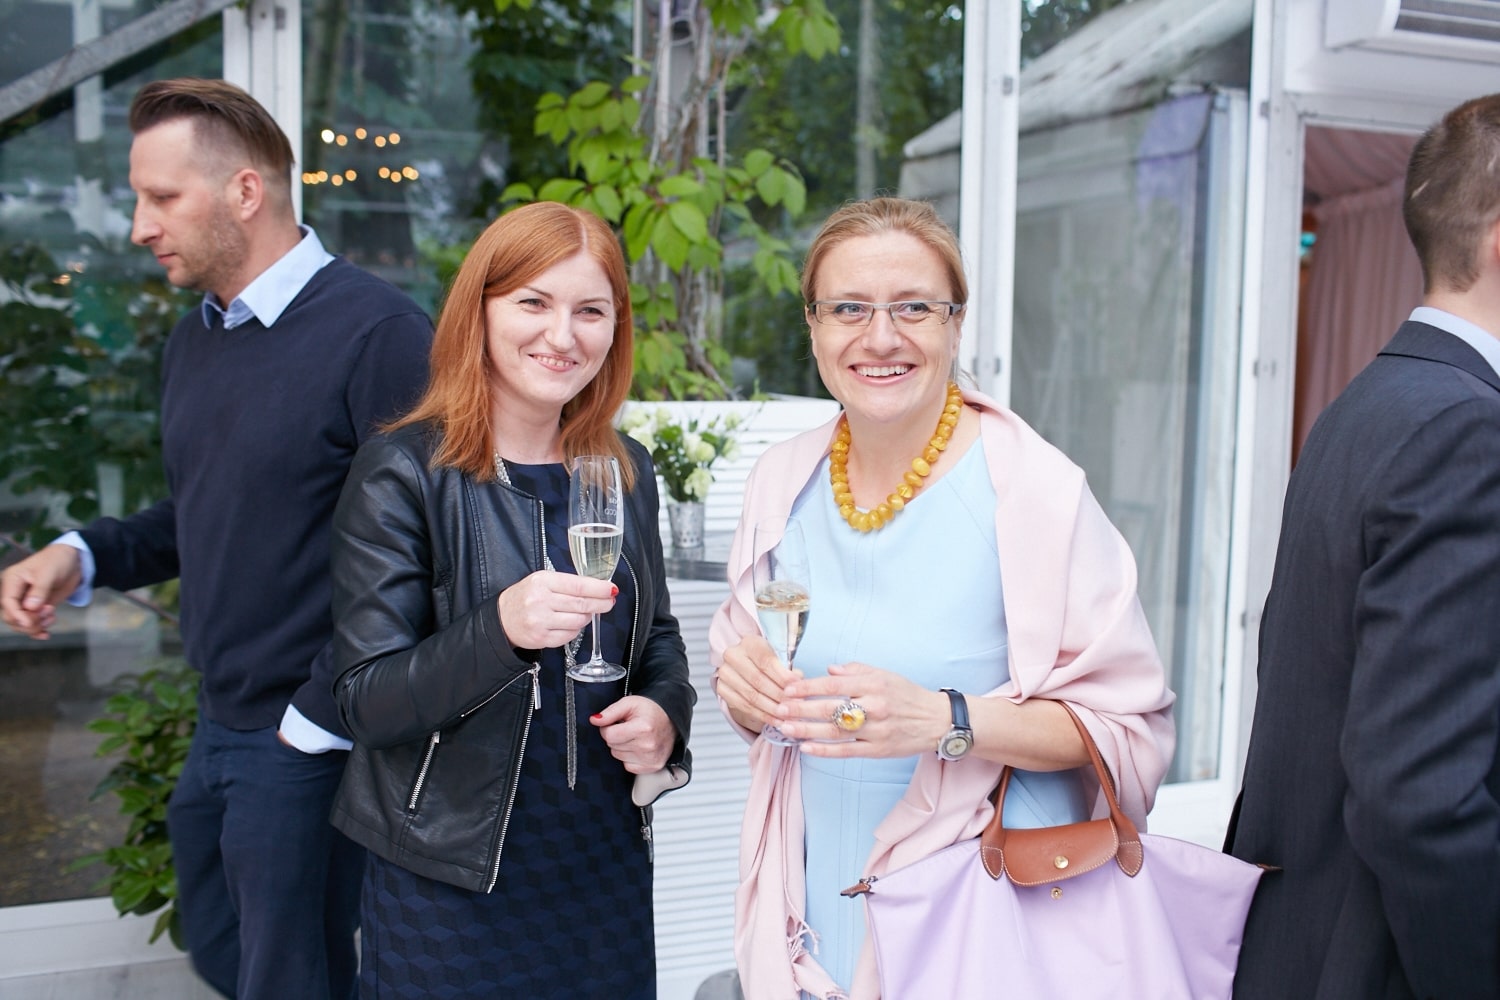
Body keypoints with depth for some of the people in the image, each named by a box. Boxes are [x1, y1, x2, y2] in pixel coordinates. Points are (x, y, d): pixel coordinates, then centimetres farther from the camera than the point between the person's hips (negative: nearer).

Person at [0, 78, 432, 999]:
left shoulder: (377, 334, -18)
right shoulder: (195, 339, 10)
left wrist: (316, 721, -17)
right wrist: (83, 558, 2)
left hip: (307, 741, -8)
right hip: (219, 721, 8)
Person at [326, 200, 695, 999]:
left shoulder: (625, 471, 2)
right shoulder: (403, 474, -13)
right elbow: (367, 703, -16)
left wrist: (665, 711, -7)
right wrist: (500, 627, -33)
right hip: (447, 884, -4)